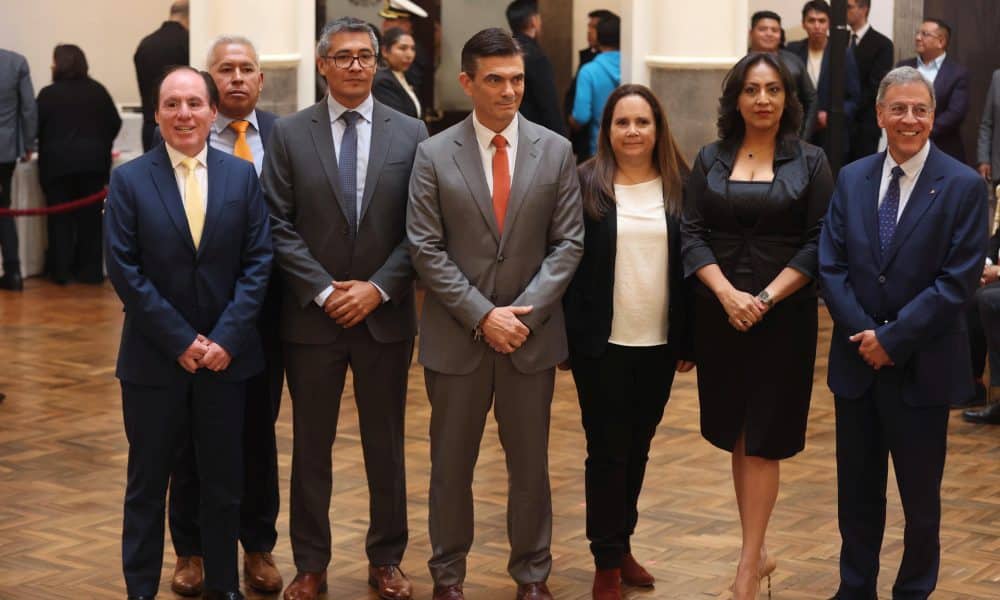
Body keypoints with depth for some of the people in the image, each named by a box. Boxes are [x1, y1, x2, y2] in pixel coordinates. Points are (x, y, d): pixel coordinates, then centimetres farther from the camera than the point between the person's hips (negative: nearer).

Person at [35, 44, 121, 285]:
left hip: (58, 162, -2)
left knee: (60, 218, 5)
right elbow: (115, 123, 7)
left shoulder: (48, 94, -5)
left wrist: (46, 148, 15)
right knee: (90, 216, 8)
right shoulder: (98, 91, 5)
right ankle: (90, 270, 9)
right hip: (94, 162, 3)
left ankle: (61, 271, 5)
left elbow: (36, 127, -4)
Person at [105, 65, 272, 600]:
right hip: (154, 357, -1)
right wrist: (181, 341, -12)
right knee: (147, 483, 8)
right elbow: (124, 270, -8)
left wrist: (227, 337, -11)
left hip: (226, 354, 2)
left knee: (224, 481, 11)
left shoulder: (242, 176, 3)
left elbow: (257, 261, -1)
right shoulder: (129, 180, -3)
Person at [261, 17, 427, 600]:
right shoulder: (290, 134, 0)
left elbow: (419, 229, -1)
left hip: (385, 314, 0)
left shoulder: (411, 134, 1)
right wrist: (324, 291, -11)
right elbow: (279, 225, -3)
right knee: (311, 446, 8)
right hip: (312, 316, 0)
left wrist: (376, 289, -11)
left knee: (387, 444, 10)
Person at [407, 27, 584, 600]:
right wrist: (483, 315, -13)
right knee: (451, 464, 9)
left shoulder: (556, 151, 1)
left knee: (531, 464, 10)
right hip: (458, 335, -1)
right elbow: (426, 248, -6)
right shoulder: (434, 154, -3)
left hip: (532, 333, 1)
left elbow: (568, 242, 0)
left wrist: (524, 314, -11)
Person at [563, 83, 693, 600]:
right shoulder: (586, 185, -4)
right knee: (607, 450, 3)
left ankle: (623, 542, 28)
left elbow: (691, 264, 4)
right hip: (601, 343, -2)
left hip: (658, 344, 3)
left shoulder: (678, 186, 2)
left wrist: (689, 341, 3)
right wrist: (565, 334, -7)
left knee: (637, 448, 13)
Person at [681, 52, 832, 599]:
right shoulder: (710, 160, 7)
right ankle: (758, 551, 23)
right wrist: (728, 294, -14)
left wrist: (766, 297, -15)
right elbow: (692, 235, 0)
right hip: (720, 314, 3)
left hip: (783, 316, -2)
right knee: (735, 435, 9)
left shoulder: (810, 162, 1)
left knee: (762, 440, -2)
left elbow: (818, 243, -5)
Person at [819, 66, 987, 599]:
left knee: (920, 494, 9)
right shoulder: (852, 179, 5)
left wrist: (893, 339, -15)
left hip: (922, 365, -3)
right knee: (857, 490, 13)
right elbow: (831, 266, 2)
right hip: (857, 359, 4)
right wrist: (864, 334, -11)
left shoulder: (964, 186, -8)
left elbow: (959, 280, -13)